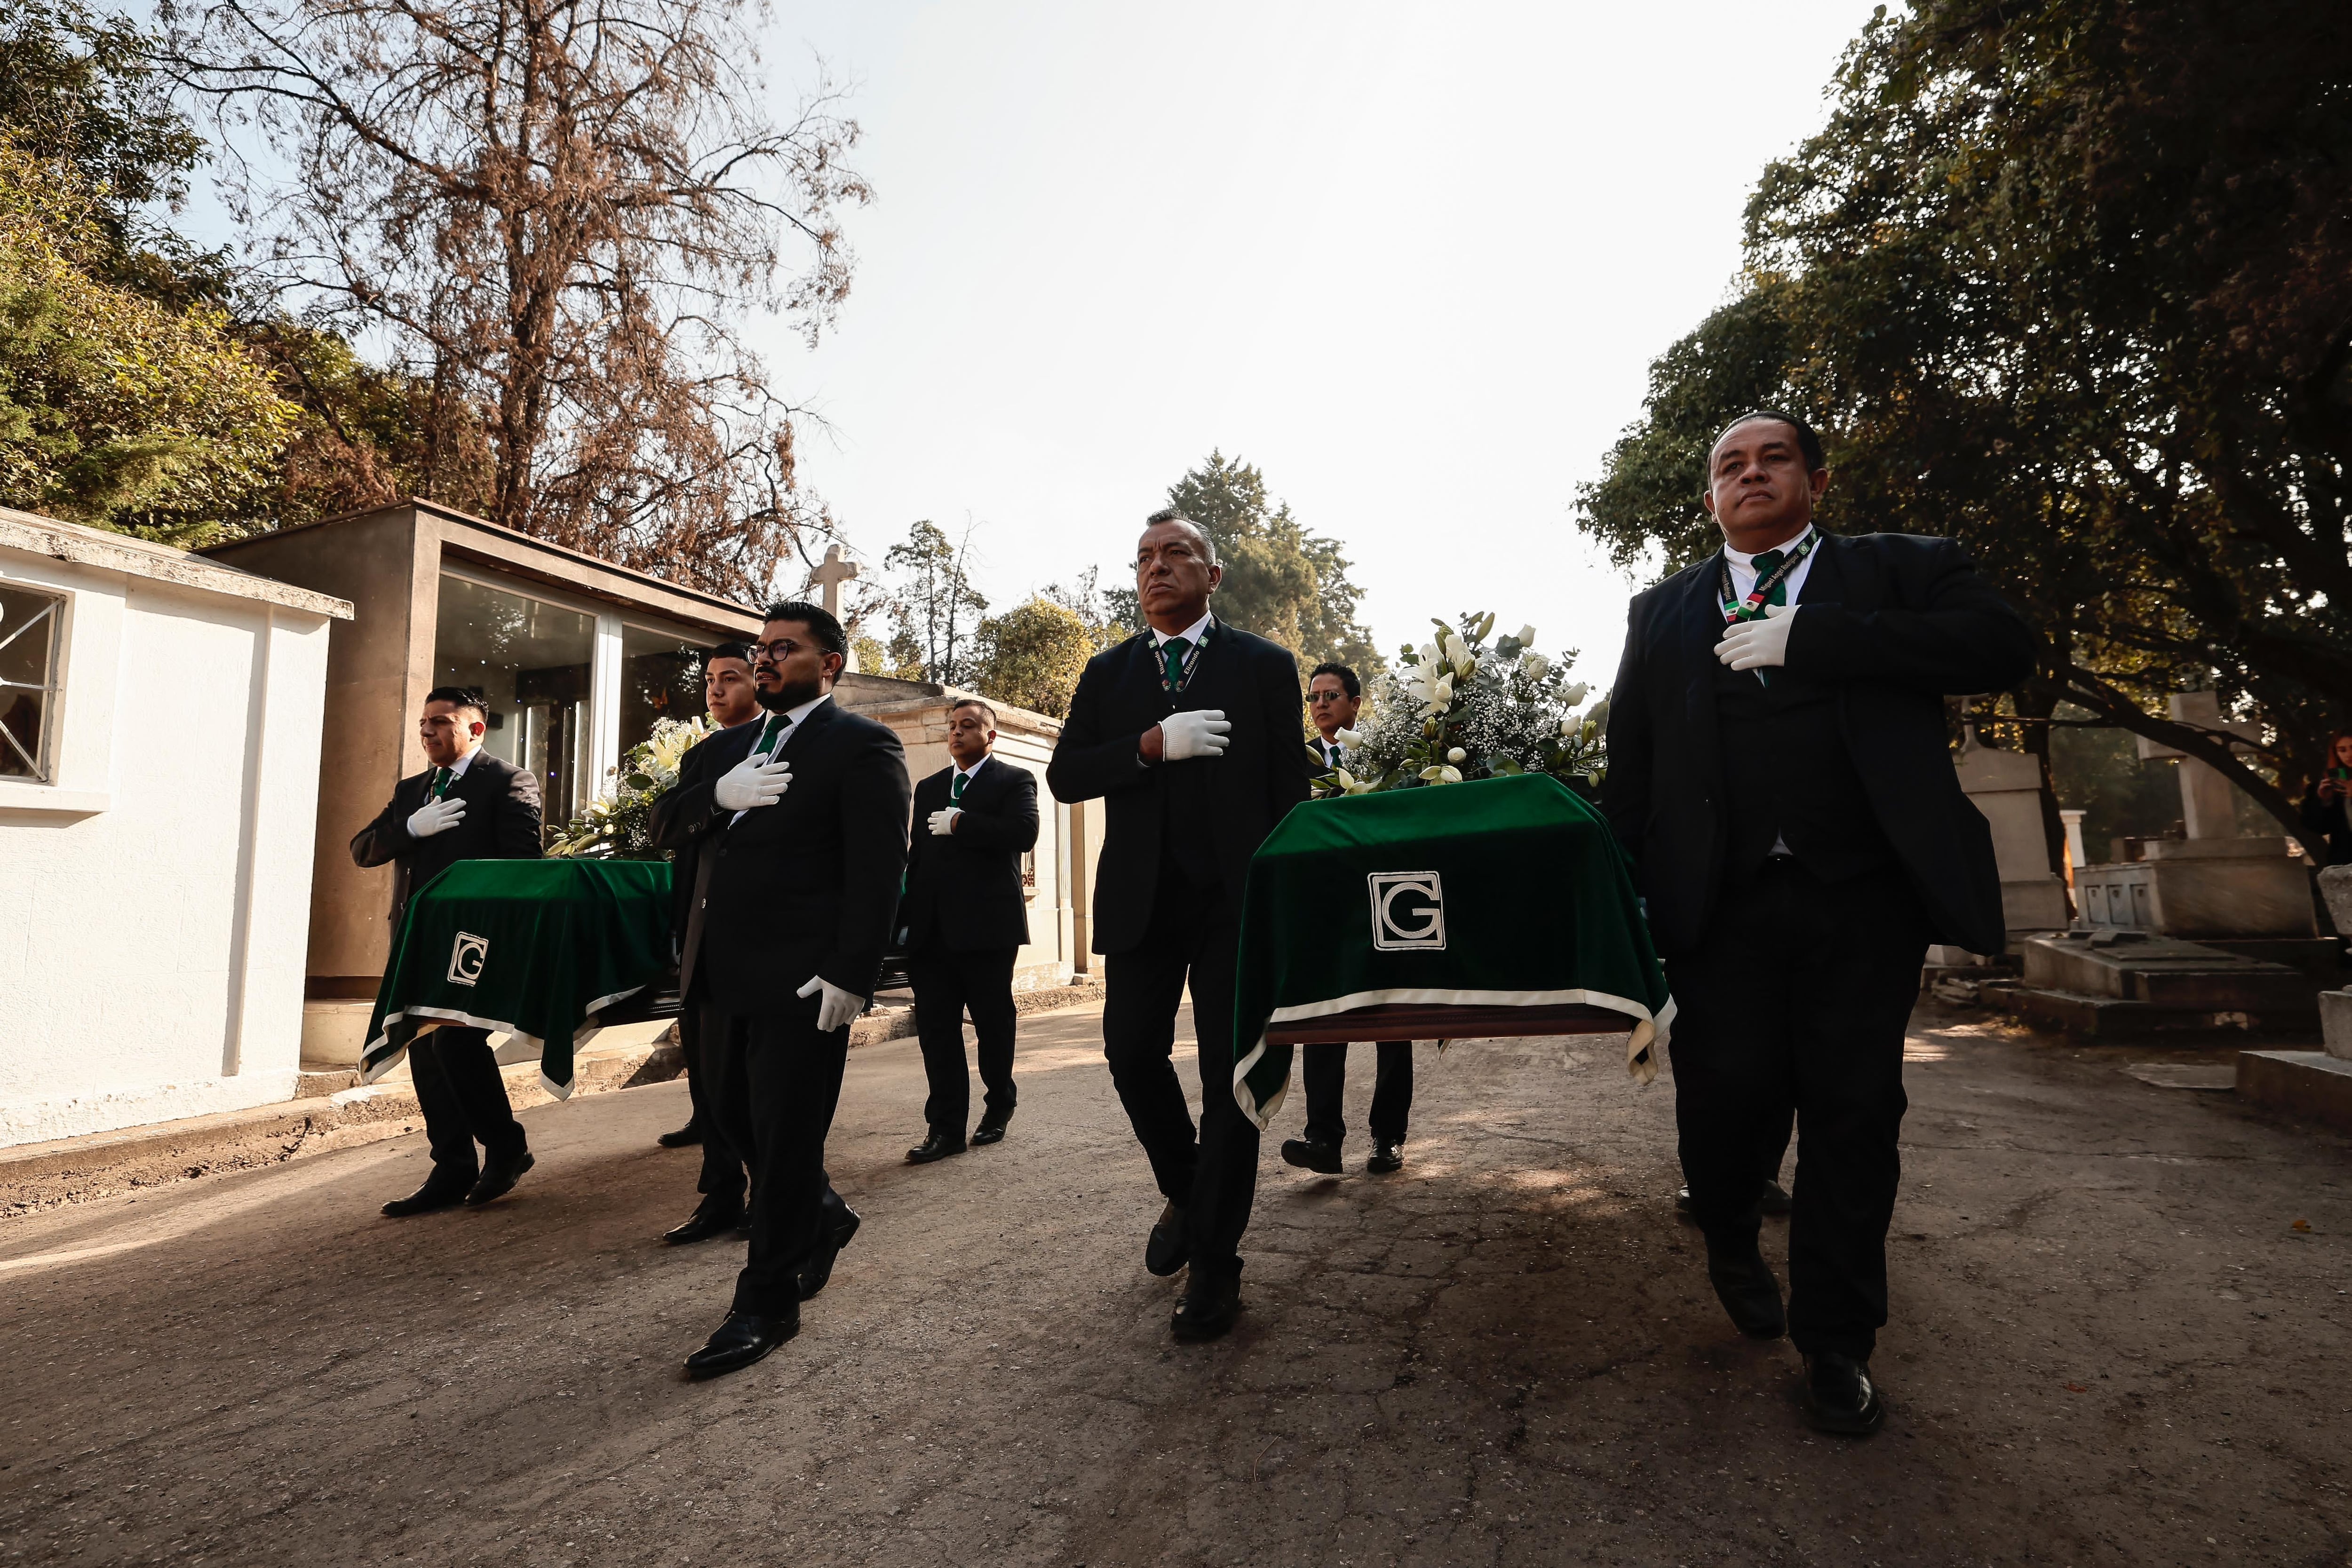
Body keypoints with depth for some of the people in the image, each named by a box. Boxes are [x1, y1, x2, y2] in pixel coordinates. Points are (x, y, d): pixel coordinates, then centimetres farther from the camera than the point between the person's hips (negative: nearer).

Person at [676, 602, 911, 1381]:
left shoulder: (862, 745, -7)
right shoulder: (736, 745, 19)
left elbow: (878, 871, -14)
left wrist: (850, 975, -21)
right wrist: (720, 795, -7)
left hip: (803, 980, -8)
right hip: (731, 976, 8)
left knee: (785, 1136, 1)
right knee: (737, 1118, 17)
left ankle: (767, 1303, 16)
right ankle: (820, 1222, 41)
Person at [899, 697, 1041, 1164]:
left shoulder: (1015, 780, 1)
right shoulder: (929, 788, 18)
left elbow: (1024, 832, -18)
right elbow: (917, 857, 17)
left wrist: (959, 823, -14)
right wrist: (904, 917, 11)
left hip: (987, 926, -5)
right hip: (932, 929, 5)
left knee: (993, 1024, 8)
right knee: (935, 1028, 3)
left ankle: (999, 1107, 28)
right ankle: (946, 1128, 10)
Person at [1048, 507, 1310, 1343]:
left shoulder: (1264, 666, 4)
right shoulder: (1107, 672, 12)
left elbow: (1288, 789, 1)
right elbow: (1065, 775, 2)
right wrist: (1151, 744, -14)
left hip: (1236, 897, -2)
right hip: (1142, 897, 3)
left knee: (1230, 1071, 1)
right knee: (1132, 1053, 2)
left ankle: (1214, 1264, 15)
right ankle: (1184, 1191, 32)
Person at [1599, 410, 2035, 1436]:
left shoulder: (1899, 570, 11)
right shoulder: (1663, 613, 15)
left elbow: (2001, 646, -7)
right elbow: (1628, 771, 12)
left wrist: (1804, 640, -12)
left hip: (1863, 892, 0)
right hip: (1723, 900, 1)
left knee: (1854, 1111, 3)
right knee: (1726, 1096, -4)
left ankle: (1835, 1342, 22)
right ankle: (1732, 1243, 29)